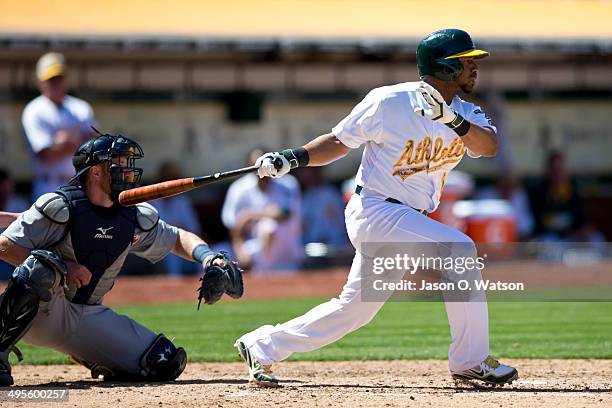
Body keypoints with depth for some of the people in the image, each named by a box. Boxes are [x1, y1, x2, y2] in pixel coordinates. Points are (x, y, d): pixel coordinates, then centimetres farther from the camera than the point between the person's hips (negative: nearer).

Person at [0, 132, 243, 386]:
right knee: (41, 266, -40)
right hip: (40, 314, -5)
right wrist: (63, 267, -23)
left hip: (89, 317, 5)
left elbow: (177, 238, 20)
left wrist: (208, 258, 0)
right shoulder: (60, 206, -12)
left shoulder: (135, 218, 5)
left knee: (166, 362, -7)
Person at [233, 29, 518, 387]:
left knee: (355, 308, 12)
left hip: (408, 221, 8)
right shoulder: (388, 102, -13)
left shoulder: (465, 113, 5)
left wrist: (452, 119, -30)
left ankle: (262, 347, 26)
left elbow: (489, 146, -14)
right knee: (458, 249, -24)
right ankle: (472, 362, -18)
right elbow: (340, 141, -2)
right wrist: (292, 158, -16)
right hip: (376, 209, -8)